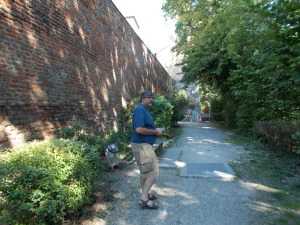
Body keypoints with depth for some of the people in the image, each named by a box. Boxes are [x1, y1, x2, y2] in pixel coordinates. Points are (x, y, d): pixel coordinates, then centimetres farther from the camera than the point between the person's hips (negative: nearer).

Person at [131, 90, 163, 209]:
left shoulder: (144, 110, 15)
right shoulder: (140, 109, -17)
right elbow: (139, 129, -27)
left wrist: (155, 130, 8)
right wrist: (155, 132, -16)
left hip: (143, 145, 10)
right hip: (142, 146, -10)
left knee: (145, 171, 20)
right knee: (153, 171, -5)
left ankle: (145, 194, 35)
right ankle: (144, 199, 4)